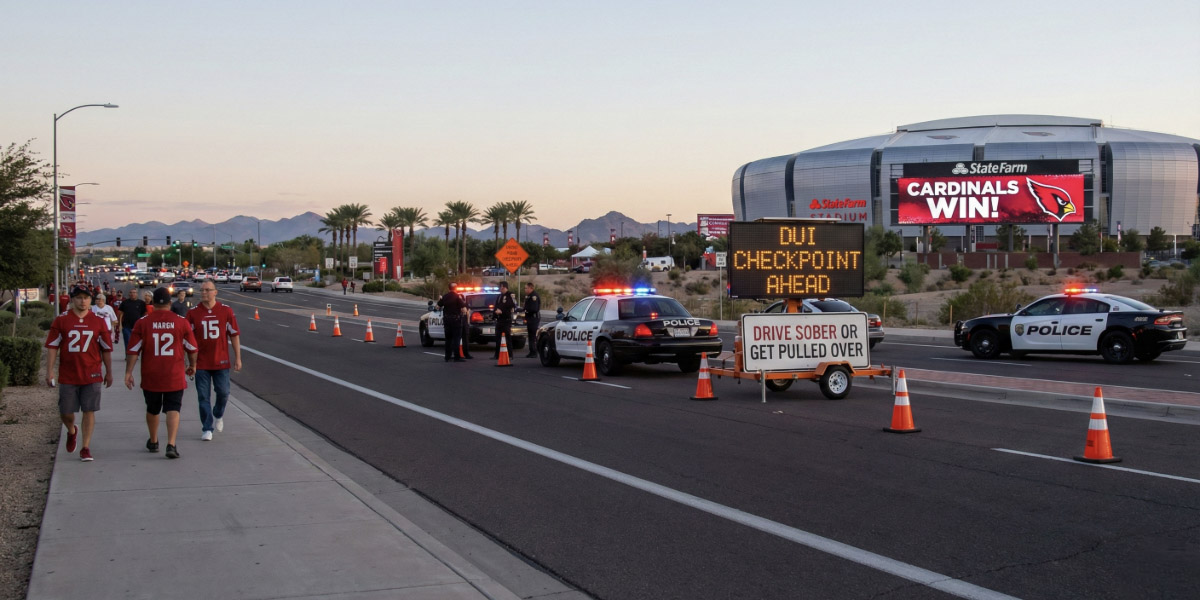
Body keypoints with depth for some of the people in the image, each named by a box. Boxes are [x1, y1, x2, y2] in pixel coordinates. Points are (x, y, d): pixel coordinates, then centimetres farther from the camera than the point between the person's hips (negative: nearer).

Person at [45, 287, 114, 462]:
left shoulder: (99, 321, 4)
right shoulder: (60, 320, 2)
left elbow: (106, 349, 10)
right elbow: (52, 347, 3)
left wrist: (109, 373, 12)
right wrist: (49, 371, -3)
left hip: (92, 375, 0)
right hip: (67, 375, 0)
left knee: (89, 411, -1)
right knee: (65, 412, 5)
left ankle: (86, 447, 8)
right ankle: (72, 431, 38)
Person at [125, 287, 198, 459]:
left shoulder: (142, 322, -3)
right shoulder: (181, 322, -3)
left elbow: (133, 350, -4)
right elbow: (192, 348, 4)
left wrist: (128, 372, 1)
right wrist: (192, 365, 20)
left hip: (150, 377, 2)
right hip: (174, 376, -1)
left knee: (152, 410, 18)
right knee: (173, 409, -1)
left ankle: (153, 442, 35)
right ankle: (171, 444, -15)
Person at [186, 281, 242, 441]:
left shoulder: (226, 311, 1)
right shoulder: (193, 313, 0)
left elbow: (234, 334, 5)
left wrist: (238, 358, 2)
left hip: (221, 362, 0)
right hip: (201, 363, 0)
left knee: (223, 393, 2)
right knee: (203, 397, 1)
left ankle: (218, 415, 32)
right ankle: (207, 429, 9)